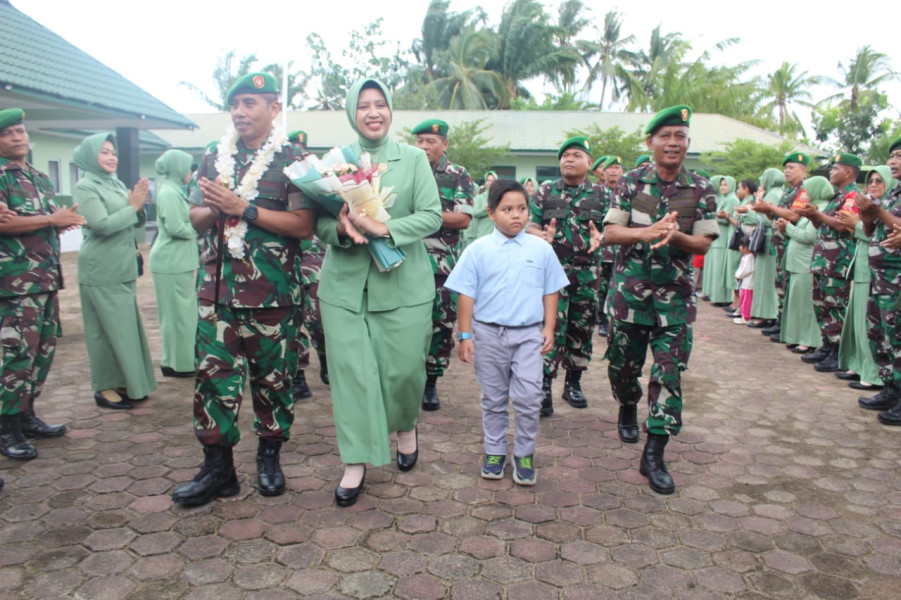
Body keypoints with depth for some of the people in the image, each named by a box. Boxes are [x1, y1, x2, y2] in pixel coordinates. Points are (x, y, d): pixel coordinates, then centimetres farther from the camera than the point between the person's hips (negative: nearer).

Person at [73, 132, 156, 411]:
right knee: (108, 329, -2)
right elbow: (102, 225, -19)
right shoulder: (85, 187, -9)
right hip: (102, 271, -7)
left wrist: (139, 204, -6)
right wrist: (132, 206, -13)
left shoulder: (117, 184, 11)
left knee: (125, 327, 11)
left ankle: (122, 383, 22)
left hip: (123, 268, 7)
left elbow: (137, 221, 12)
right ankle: (104, 389, 9)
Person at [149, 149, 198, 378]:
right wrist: (199, 229, -6)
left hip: (177, 261, 10)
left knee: (179, 312, 14)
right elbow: (176, 228, -21)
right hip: (172, 262, -10)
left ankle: (174, 360, 23)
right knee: (179, 312, -3)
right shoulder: (169, 193, -15)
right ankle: (178, 364, 5)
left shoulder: (174, 191, 16)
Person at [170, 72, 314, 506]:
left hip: (271, 291, -4)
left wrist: (241, 208, -17)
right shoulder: (214, 158, 13)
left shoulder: (292, 160, -3)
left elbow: (303, 225, -13)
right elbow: (196, 218, 16)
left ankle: (269, 457, 25)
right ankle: (217, 467, 14)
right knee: (213, 374, 3)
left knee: (272, 376, 6)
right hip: (217, 287, 4)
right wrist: (212, 210, -7)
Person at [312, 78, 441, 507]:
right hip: (345, 284, 1)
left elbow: (432, 215, -5)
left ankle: (406, 426, 36)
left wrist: (385, 228, -19)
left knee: (403, 368, 4)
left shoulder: (414, 159, 4)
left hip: (403, 284, -1)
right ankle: (356, 462, 13)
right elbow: (319, 221, 5)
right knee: (350, 371, 0)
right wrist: (340, 228, -18)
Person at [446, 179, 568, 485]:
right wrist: (465, 335, -4)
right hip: (489, 333, 0)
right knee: (493, 398, 12)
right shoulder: (478, 250, -3)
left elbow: (550, 291, 10)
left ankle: (524, 454, 16)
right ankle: (495, 451, 27)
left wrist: (549, 327, 4)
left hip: (529, 334, 0)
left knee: (528, 398, -2)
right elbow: (466, 294, -2)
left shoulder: (541, 249, 3)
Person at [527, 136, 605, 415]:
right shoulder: (545, 192, 6)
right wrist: (543, 236, -21)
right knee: (551, 328, -10)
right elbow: (529, 226, 2)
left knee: (581, 329, 11)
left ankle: (573, 383, 26)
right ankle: (544, 387, -4)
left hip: (587, 274, 2)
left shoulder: (601, 195, 8)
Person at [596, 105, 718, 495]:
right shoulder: (632, 181, 0)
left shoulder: (700, 190, 1)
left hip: (674, 293, 0)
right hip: (629, 288, 0)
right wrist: (648, 232, -22)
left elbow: (703, 243, 0)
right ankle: (627, 410, 45)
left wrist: (674, 235, -21)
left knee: (670, 371, -5)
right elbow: (610, 232, -4)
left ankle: (654, 455, 2)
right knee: (623, 362, 12)